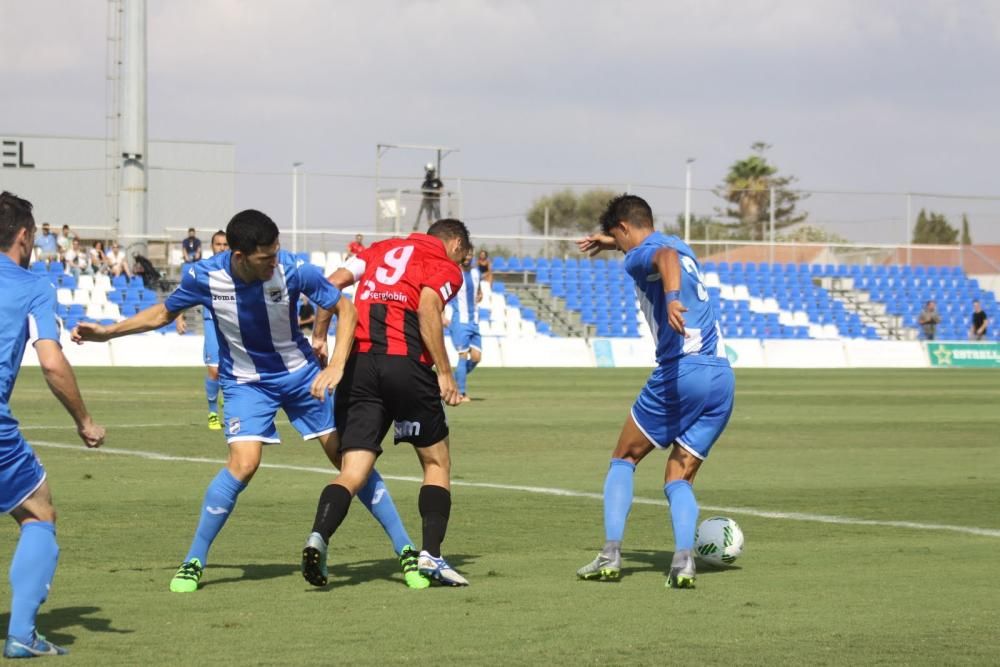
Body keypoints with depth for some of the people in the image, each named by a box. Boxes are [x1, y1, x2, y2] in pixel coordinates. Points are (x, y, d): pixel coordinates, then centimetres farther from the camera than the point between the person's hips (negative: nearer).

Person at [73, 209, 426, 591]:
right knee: (243, 463, -22)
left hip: (300, 373, 1)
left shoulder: (292, 270, -24)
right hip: (245, 382, -1)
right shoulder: (204, 277, -20)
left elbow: (344, 309, -11)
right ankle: (193, 562, -7)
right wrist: (106, 332, -2)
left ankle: (405, 550, 12)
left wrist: (336, 366, -23)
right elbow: (164, 313, 2)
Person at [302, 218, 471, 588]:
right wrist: (444, 372, -10)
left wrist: (319, 336, 16)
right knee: (437, 461, 15)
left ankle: (318, 537, -25)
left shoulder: (382, 248, 25)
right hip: (406, 362, -4)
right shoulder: (446, 267, 9)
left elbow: (333, 282, 13)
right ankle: (431, 554, 5)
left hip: (358, 362, 4)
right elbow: (427, 310, -10)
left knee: (353, 472, 1)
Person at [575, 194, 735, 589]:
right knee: (678, 479, 9)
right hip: (722, 376, 7)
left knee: (624, 459, 13)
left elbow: (665, 256, -27)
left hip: (680, 371, -7)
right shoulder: (682, 248, 24)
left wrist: (671, 297, -45)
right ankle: (683, 561, -16)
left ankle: (610, 555, 1)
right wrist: (611, 243, 56)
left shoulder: (639, 256, -1)